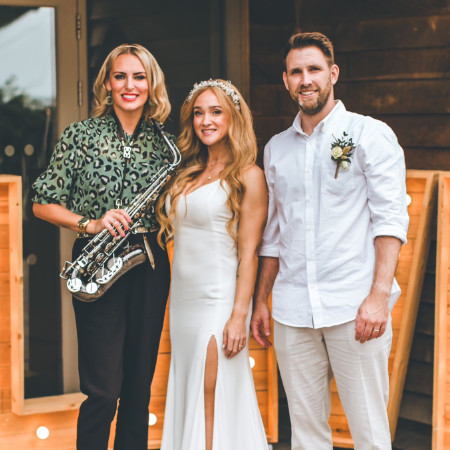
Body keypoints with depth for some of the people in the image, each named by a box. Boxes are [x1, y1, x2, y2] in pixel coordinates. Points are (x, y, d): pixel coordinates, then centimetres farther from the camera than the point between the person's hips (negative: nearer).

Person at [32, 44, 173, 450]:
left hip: (149, 266, 3)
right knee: (103, 391, -5)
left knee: (139, 389, 10)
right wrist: (90, 224, -14)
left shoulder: (164, 142, 9)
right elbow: (44, 204, 1)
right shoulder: (81, 135, 0)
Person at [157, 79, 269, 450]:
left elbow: (249, 253, -10)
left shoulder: (248, 176, -6)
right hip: (183, 301, 7)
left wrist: (239, 316, -16)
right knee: (185, 401, 11)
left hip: (218, 303, -7)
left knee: (212, 405, -4)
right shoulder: (189, 174, 13)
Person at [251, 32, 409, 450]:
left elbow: (390, 219, -5)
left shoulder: (371, 135, 2)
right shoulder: (276, 148, 16)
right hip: (292, 312, 4)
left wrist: (379, 295, -15)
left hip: (355, 306, -4)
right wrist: (260, 300, 15)